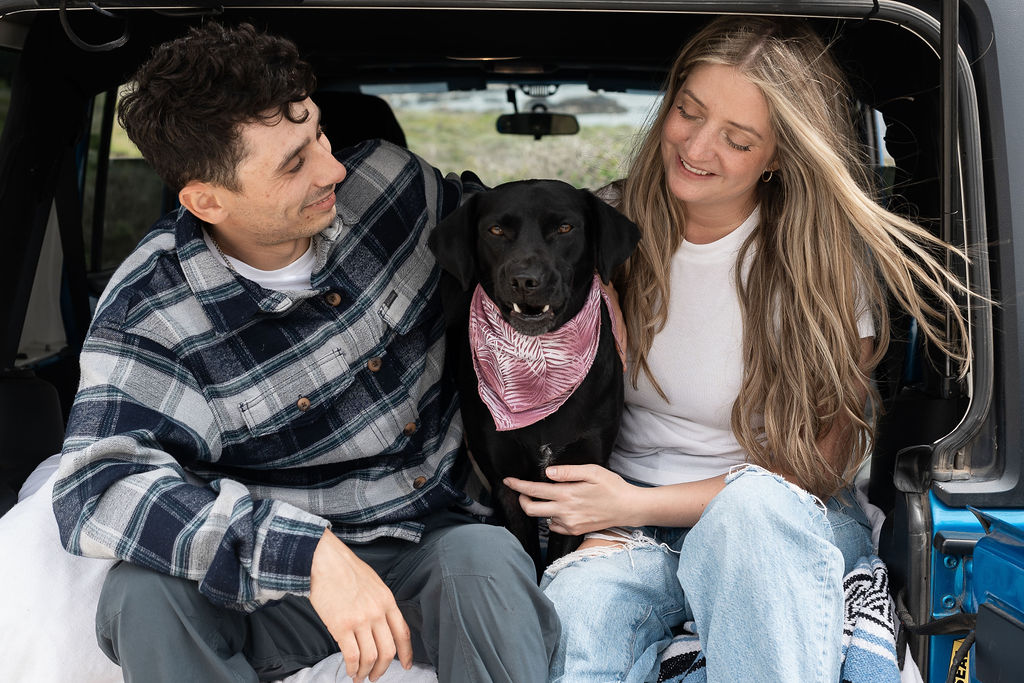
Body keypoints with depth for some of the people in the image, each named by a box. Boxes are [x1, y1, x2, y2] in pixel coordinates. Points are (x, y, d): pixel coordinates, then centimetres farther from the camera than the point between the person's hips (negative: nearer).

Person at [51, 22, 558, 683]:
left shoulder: (385, 179, -5)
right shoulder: (152, 313, -17)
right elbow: (97, 491, -31)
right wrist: (309, 553, -42)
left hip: (443, 536, 1)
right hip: (287, 584, 0)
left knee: (483, 562, -36)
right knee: (146, 593, -31)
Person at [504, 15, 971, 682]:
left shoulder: (826, 259, -10)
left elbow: (814, 467, -7)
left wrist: (640, 504, -15)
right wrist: (603, 521, -11)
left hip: (784, 524, 0)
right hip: (621, 519, 0)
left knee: (749, 507, -38)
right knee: (578, 608, -35)